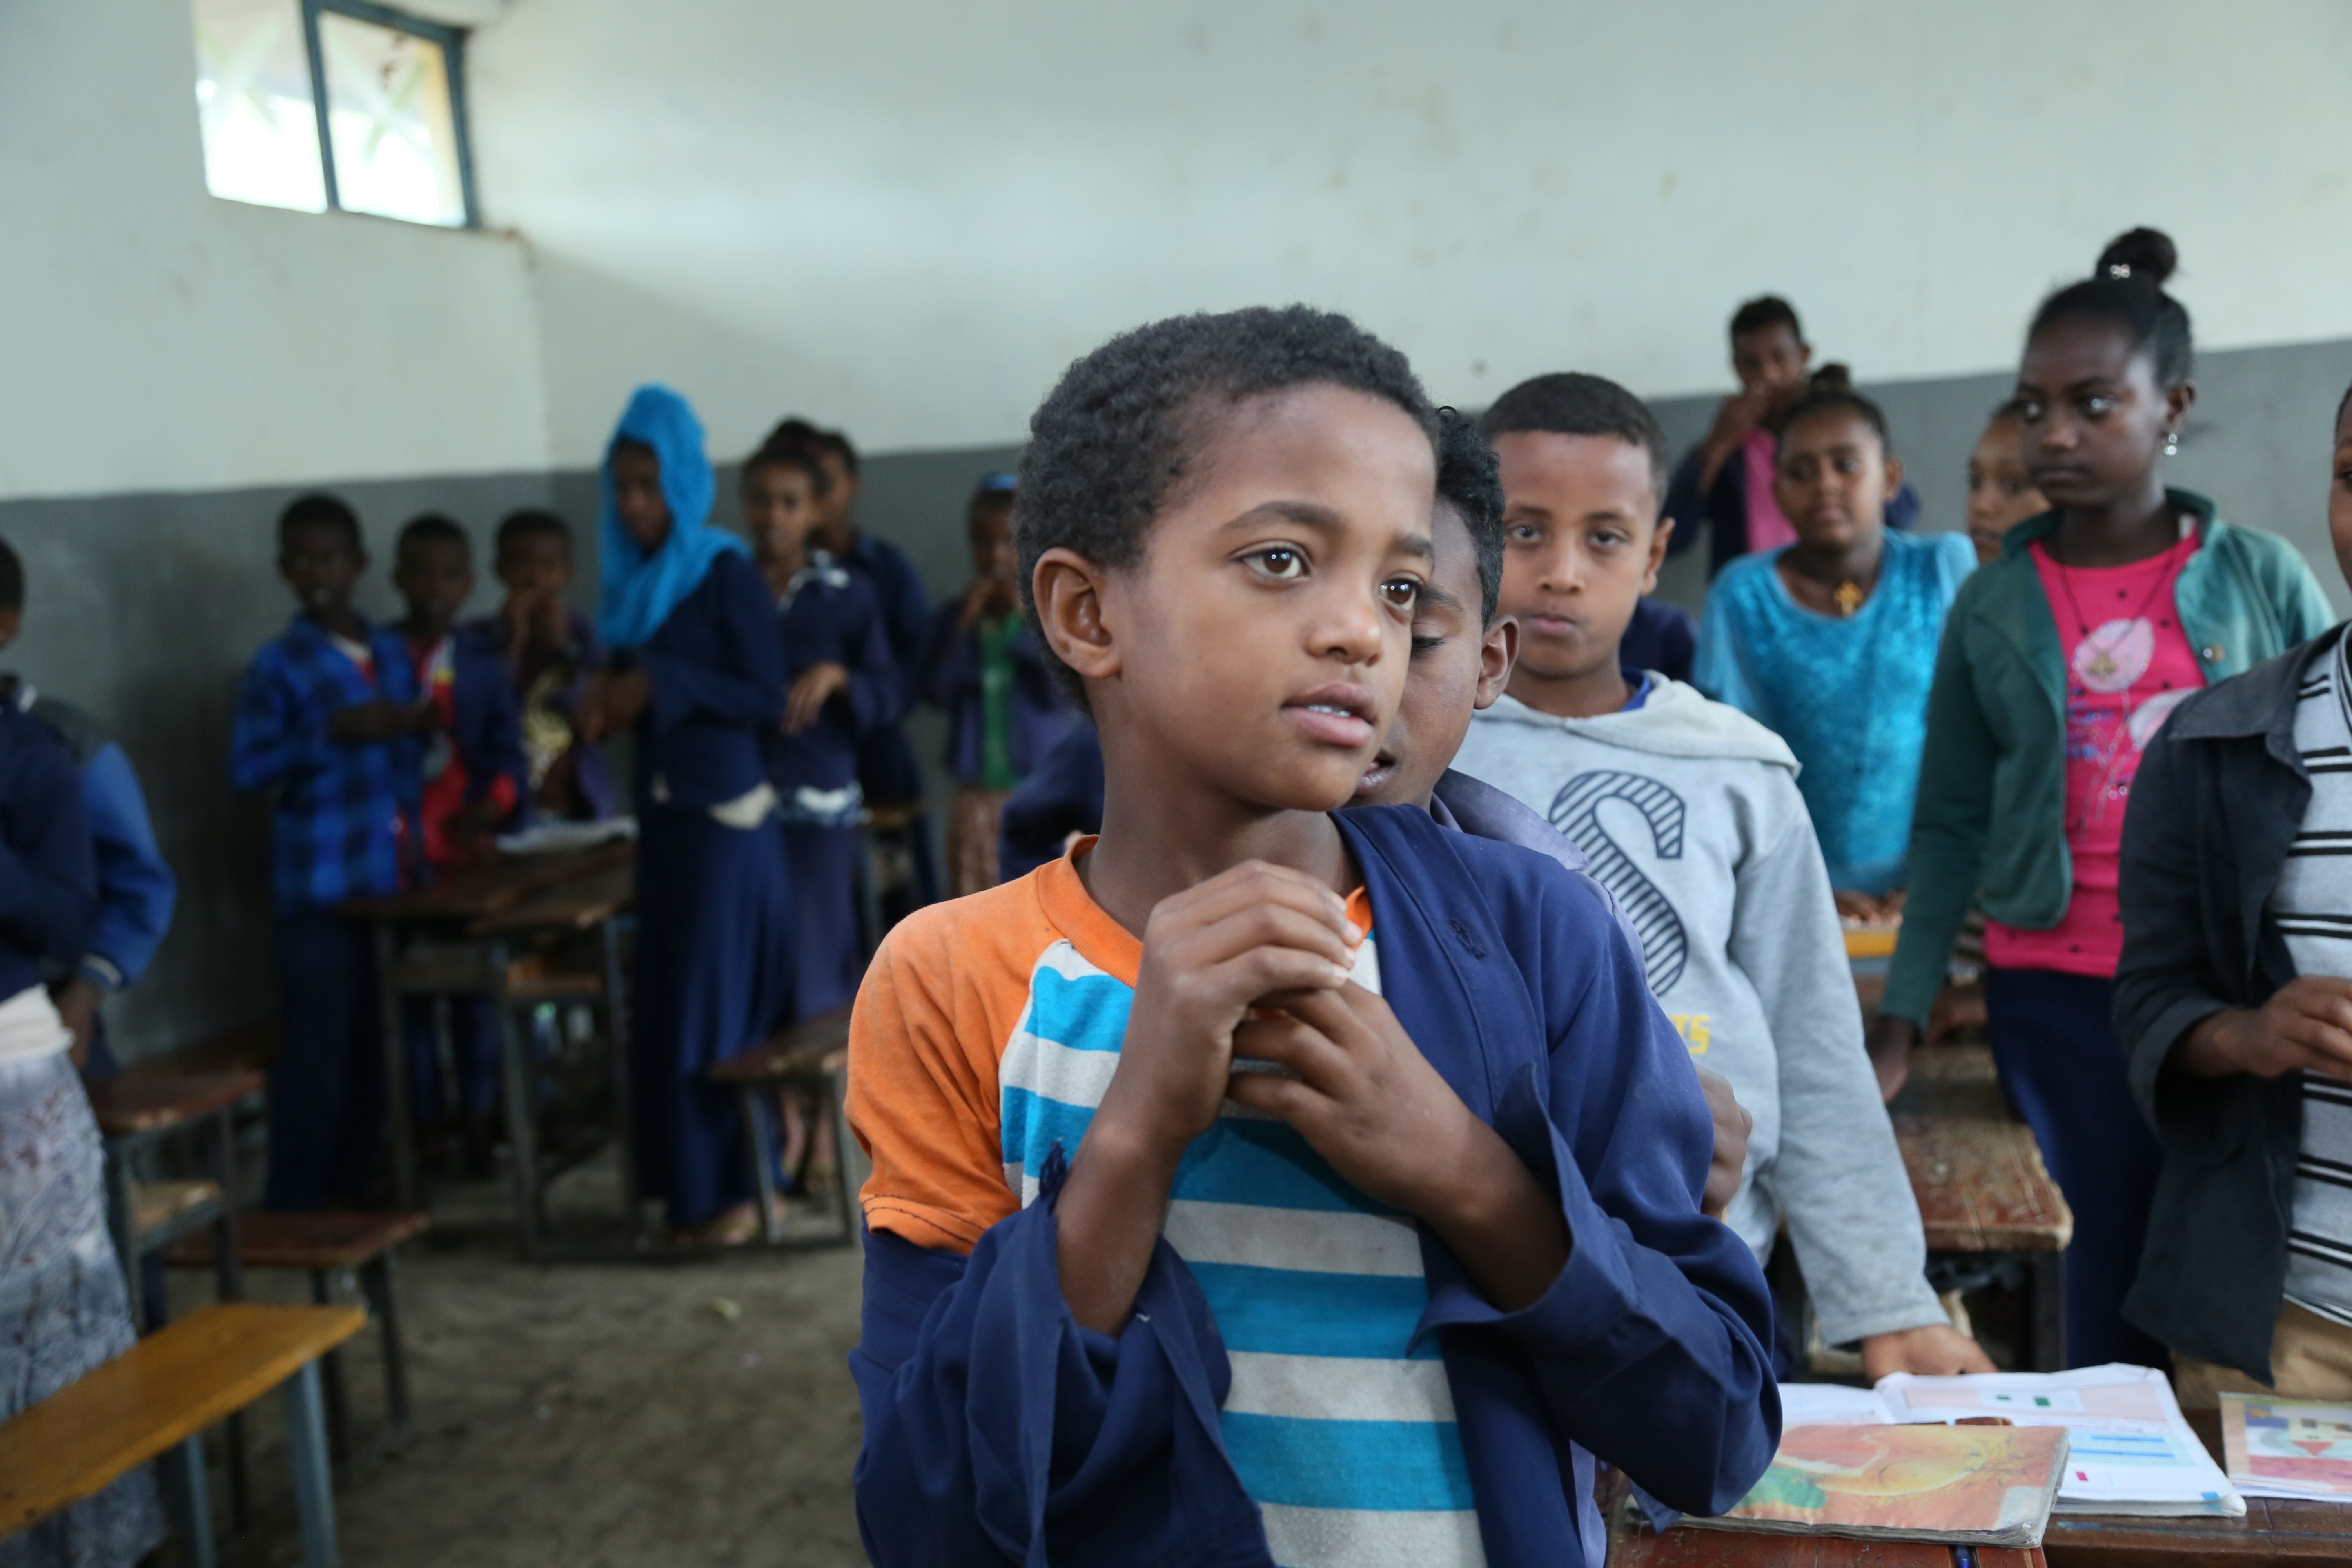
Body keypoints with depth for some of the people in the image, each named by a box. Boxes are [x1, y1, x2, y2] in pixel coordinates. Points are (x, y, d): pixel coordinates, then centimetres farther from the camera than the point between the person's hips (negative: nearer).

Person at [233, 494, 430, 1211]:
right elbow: (246, 768, -14)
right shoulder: (278, 664, -5)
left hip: (392, 880, 6)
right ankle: (293, 1207, 5)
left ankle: (353, 1192, 23)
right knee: (316, 1053, -4)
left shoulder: (392, 651, 13)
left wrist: (423, 727, 2)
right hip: (321, 890, -6)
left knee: (375, 1049, 12)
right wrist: (334, 730, -22)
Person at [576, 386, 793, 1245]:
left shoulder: (729, 574, -10)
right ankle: (695, 1185, 18)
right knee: (667, 1002, 9)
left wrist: (664, 685, -20)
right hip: (663, 814, 7)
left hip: (726, 814, -7)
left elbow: (768, 700, -12)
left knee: (719, 1002, -3)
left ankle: (736, 1188, 7)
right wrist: (606, 709, -2)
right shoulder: (632, 580, 11)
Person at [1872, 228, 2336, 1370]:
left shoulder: (2264, 577, 2)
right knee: (2117, 1265, 6)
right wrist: (1903, 1015, 0)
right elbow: (1951, 825, 5)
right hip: (2059, 994, 0)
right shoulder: (1994, 604, 3)